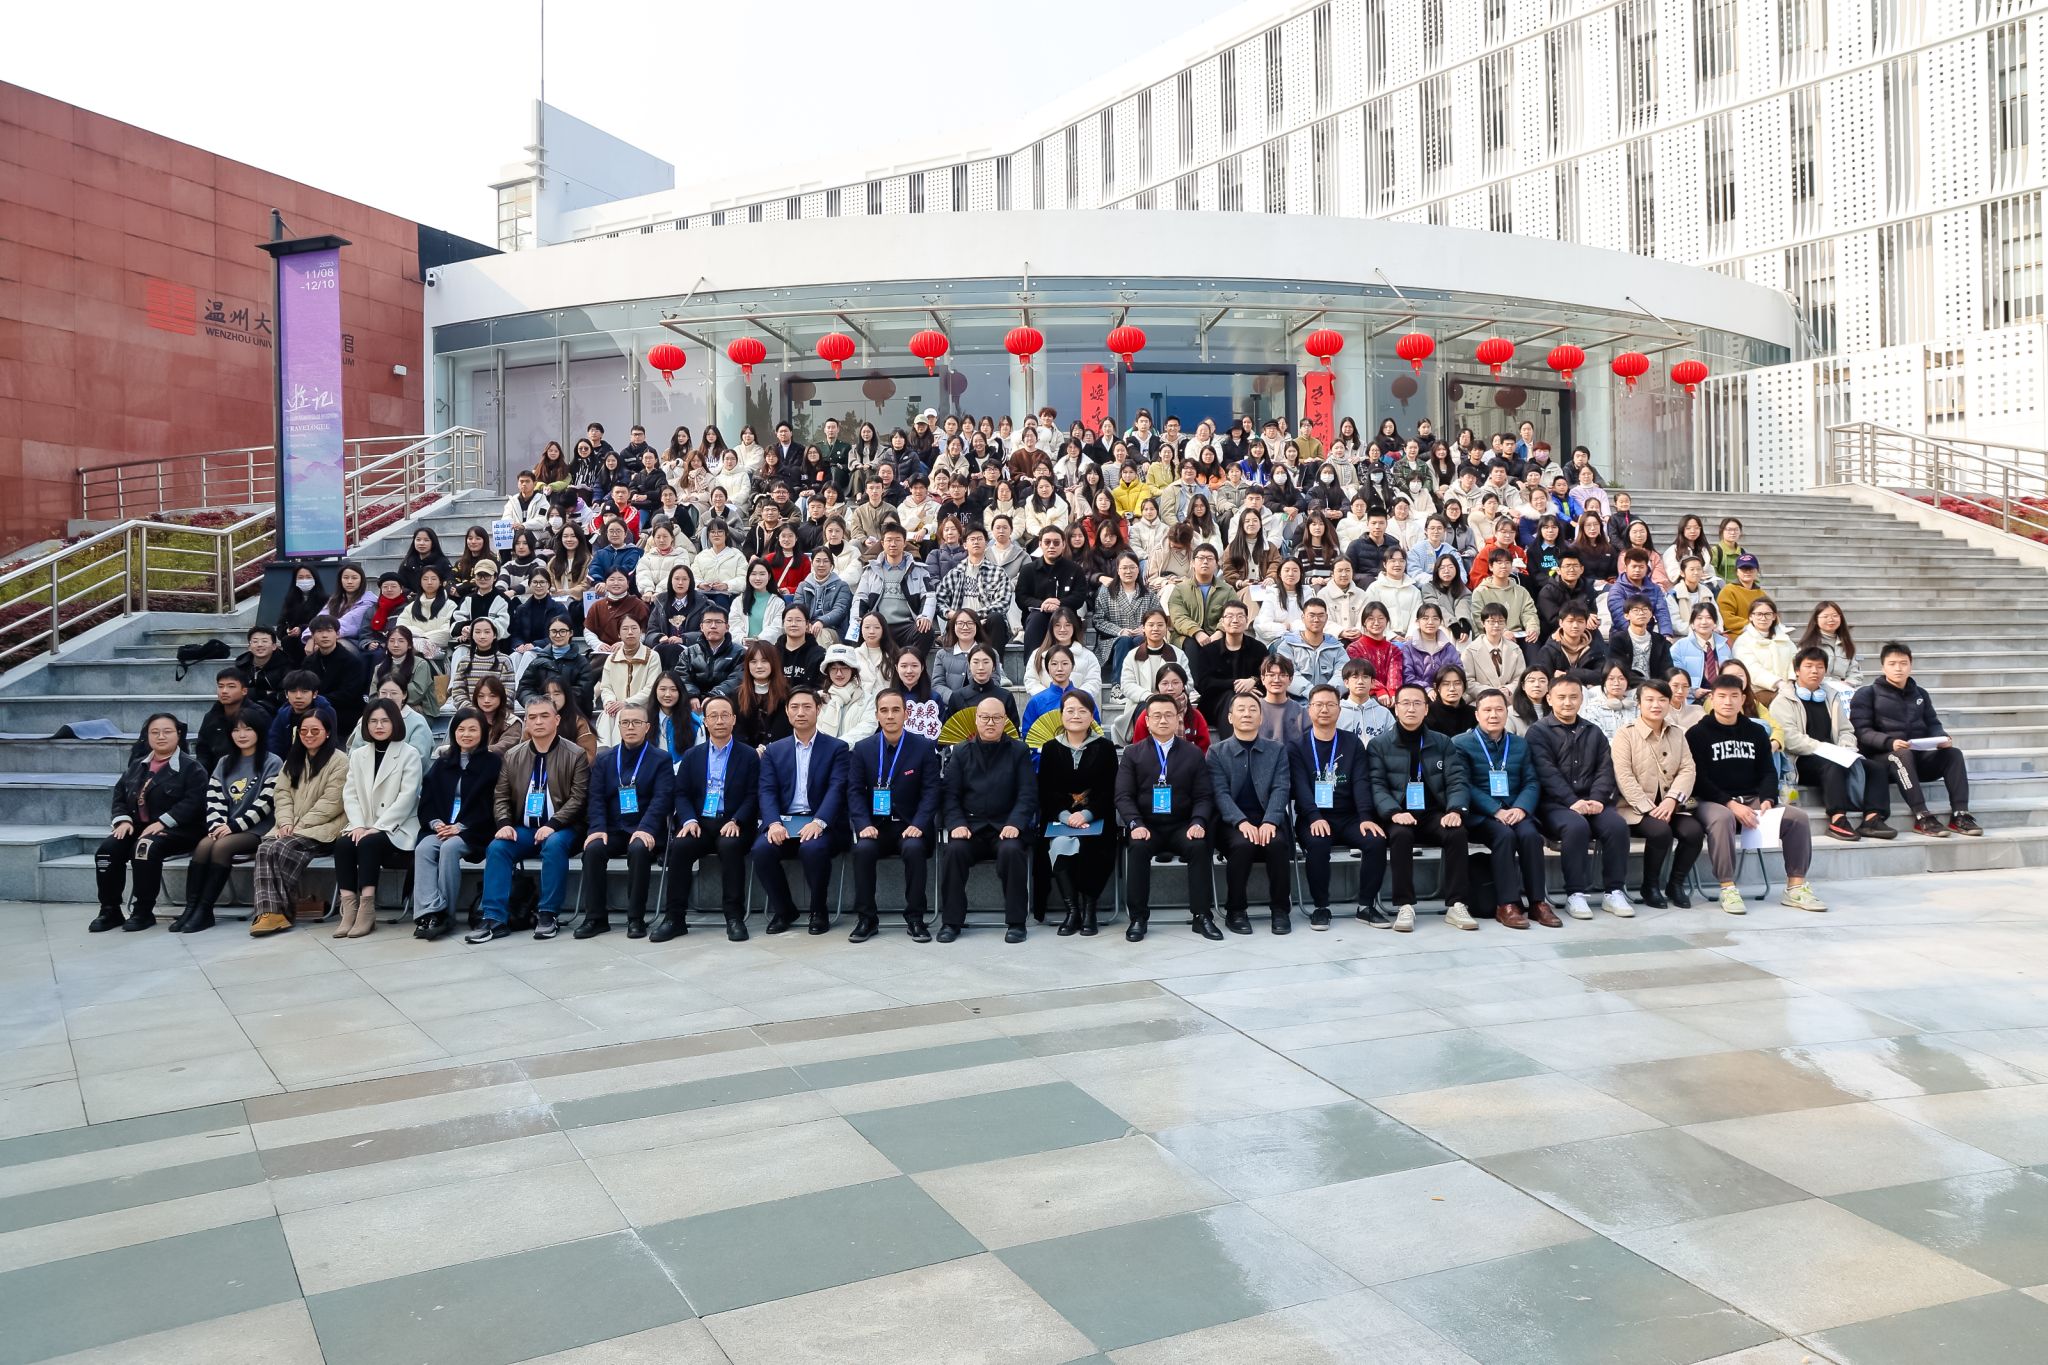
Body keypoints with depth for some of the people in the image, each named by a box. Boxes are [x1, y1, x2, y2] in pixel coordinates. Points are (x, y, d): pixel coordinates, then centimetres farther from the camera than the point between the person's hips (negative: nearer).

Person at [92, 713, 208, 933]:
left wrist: (162, 823, -24)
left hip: (178, 830, -6)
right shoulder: (137, 766, 18)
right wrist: (123, 819, -4)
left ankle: (143, 912, -23)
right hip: (138, 826, 6)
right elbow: (119, 795, 16)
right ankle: (110, 910, -9)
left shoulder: (191, 768, -4)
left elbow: (192, 802, -16)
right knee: (108, 847, -20)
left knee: (146, 847, -34)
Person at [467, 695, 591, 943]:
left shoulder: (575, 754, -2)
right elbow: (501, 795, 10)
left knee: (554, 846, -35)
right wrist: (505, 824, -9)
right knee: (496, 848, -23)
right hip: (524, 828, 4)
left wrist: (552, 825, -21)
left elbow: (578, 797, -9)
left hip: (560, 828, -4)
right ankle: (495, 918, -24)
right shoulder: (513, 755, 10)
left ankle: (547, 914, -25)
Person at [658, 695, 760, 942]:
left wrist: (735, 821, -17)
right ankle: (674, 917, -21)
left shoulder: (749, 756, 8)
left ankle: (735, 917, -27)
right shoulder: (691, 755, 16)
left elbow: (753, 796, 1)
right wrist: (689, 820, -11)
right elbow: (681, 794, 9)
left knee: (730, 845, -35)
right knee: (679, 845, -29)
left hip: (732, 825, -2)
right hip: (699, 823, 2)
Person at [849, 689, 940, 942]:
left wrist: (918, 825, -18)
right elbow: (855, 791, 1)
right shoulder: (862, 749, 7)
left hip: (910, 826, -1)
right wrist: (864, 824, -15)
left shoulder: (924, 747, 2)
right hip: (875, 825, 1)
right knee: (863, 849, -30)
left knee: (914, 849, -33)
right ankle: (866, 918, -14)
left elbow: (930, 790, -3)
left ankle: (914, 918, -18)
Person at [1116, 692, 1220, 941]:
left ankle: (1201, 916, -19)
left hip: (1181, 826, 1)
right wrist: (1136, 824, -18)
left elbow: (1204, 796, 4)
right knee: (1139, 847, -32)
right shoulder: (1132, 753, 9)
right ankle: (1138, 917, -20)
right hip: (1147, 826, -1)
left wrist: (1198, 822, -16)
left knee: (1199, 846, -30)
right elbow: (1124, 796, 0)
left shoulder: (1194, 754, 11)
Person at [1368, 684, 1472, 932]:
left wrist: (1455, 810, -16)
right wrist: (1394, 812, -23)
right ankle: (1404, 906, -29)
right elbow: (1377, 786, -4)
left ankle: (1455, 905, -23)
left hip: (1434, 814, 2)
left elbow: (1456, 780, 4)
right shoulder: (1379, 745, 7)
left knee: (1457, 832, -28)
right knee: (1401, 834, -35)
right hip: (1399, 817, -2)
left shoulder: (1443, 743, 15)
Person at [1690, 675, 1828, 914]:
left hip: (1752, 800, 5)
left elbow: (1768, 772, 11)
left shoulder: (1756, 732, 15)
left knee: (1798, 816, -17)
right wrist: (1731, 804, -21)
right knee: (1722, 818, -39)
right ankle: (1727, 889, -32)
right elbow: (1698, 779, -9)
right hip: (1714, 802, -5)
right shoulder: (1698, 734, -1)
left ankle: (1795, 887, -11)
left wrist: (1767, 800, -11)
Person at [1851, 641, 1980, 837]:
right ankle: (1922, 817, -41)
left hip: (1919, 757, 5)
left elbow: (1933, 724, 15)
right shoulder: (1867, 693, 5)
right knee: (1903, 754, -36)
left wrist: (1942, 738, -9)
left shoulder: (1920, 694, 22)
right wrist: (1890, 742, -24)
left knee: (1953, 753, -21)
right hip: (1883, 758, -5)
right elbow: (1862, 731, -6)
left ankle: (1959, 815, -26)